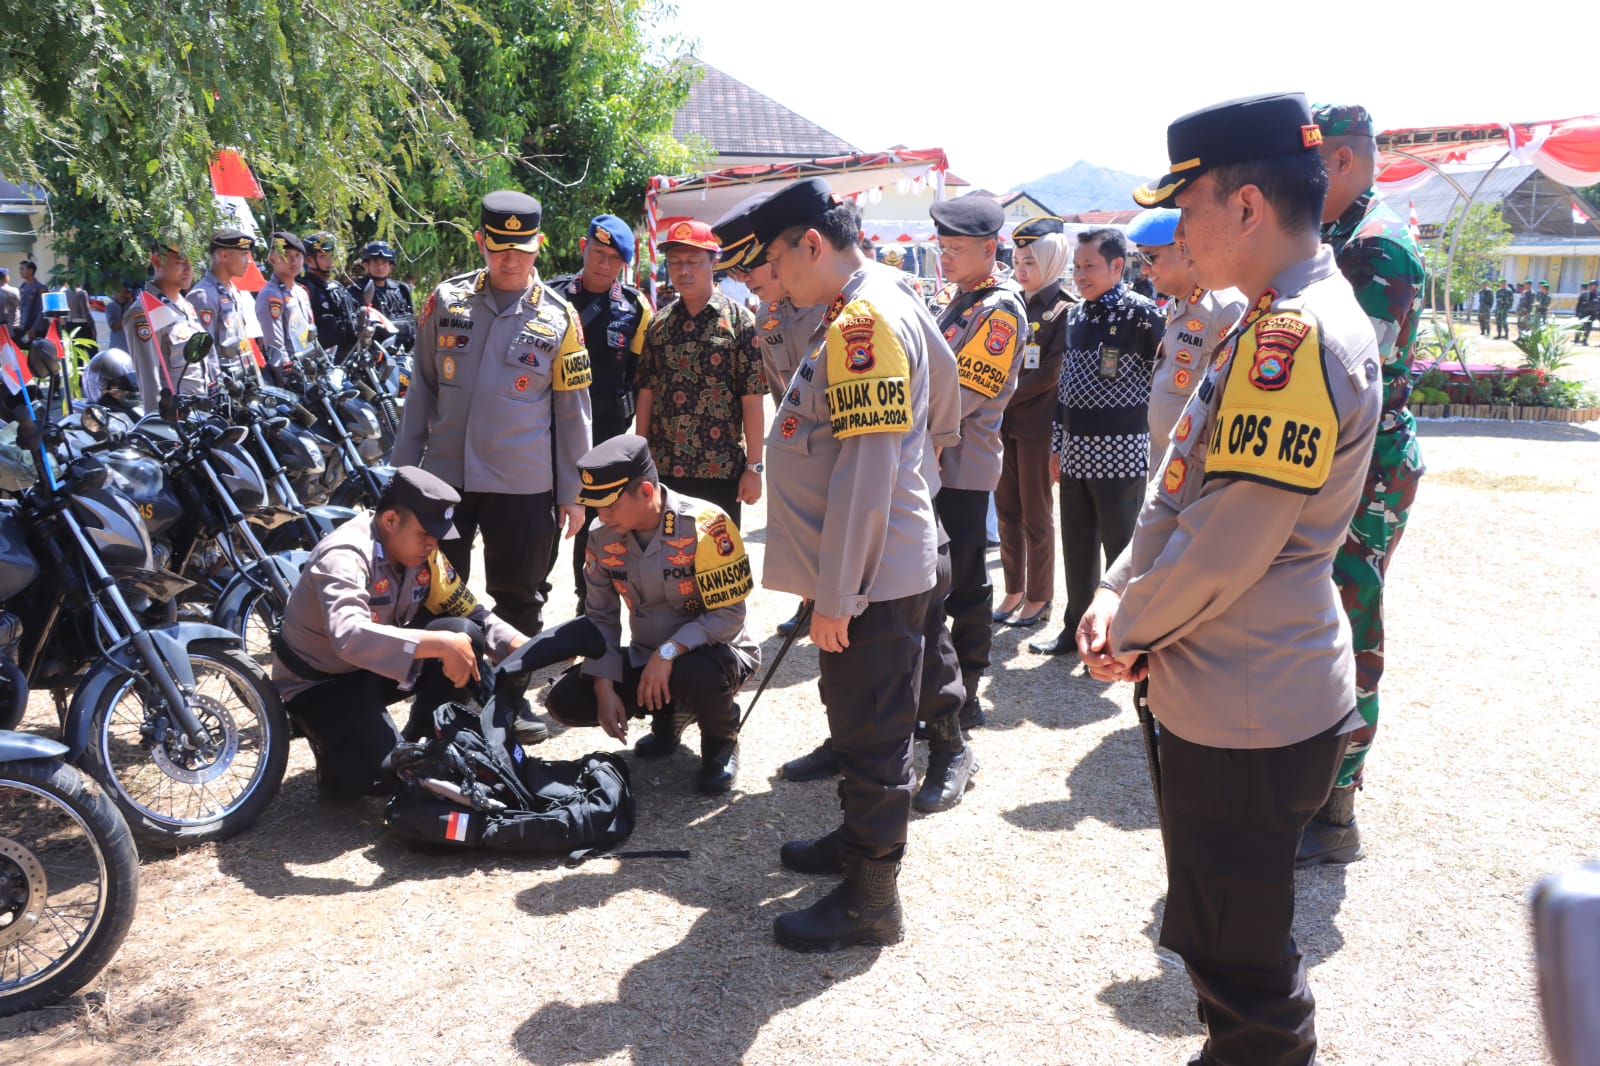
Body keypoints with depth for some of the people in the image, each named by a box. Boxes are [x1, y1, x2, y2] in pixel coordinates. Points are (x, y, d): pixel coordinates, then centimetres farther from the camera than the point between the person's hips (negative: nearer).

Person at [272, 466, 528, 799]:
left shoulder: (422, 552, -7)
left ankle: (420, 745, 1)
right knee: (388, 773, -26)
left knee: (465, 634, -17)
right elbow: (349, 637, -47)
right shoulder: (344, 556, -29)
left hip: (381, 667, 7)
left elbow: (472, 614, -1)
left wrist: (521, 647, -19)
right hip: (321, 682, -7)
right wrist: (442, 644, -50)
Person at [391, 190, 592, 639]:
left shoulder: (559, 317, -2)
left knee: (519, 600, 10)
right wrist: (404, 466, 7)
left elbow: (572, 410, 1)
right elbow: (422, 388, 9)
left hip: (523, 485, -2)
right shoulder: (447, 299, 2)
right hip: (443, 474, 2)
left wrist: (573, 492, 0)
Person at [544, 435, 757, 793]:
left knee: (697, 673, -40)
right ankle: (666, 714, 14)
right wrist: (605, 689, -9)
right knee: (565, 702, -12)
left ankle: (721, 739, -2)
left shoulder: (705, 525, -24)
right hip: (646, 659, 5)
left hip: (712, 652, -5)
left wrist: (668, 652, -32)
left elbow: (729, 615, -23)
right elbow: (601, 618, 1)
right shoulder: (603, 540, -7)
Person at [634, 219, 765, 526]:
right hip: (662, 468, 4)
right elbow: (647, 393, 10)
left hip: (721, 469, -4)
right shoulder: (658, 324, 7)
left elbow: (752, 400, -8)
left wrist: (753, 467, -10)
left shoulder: (741, 321, -5)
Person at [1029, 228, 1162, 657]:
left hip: (1120, 455, -7)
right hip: (1075, 453, 7)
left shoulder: (1140, 313, -11)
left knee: (1122, 550, 4)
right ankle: (1076, 629, 28)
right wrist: (1057, 445, 15)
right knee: (1077, 549, 14)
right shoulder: (1075, 315, 11)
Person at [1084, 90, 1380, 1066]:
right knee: (1226, 938, 26)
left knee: (1241, 959, 8)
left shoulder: (1294, 339, -24)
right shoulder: (1281, 324, 10)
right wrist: (1121, 593, 1)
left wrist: (1125, 633, -8)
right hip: (1236, 695, 10)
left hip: (1250, 714, -10)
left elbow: (1223, 550, -24)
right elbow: (1186, 488, 12)